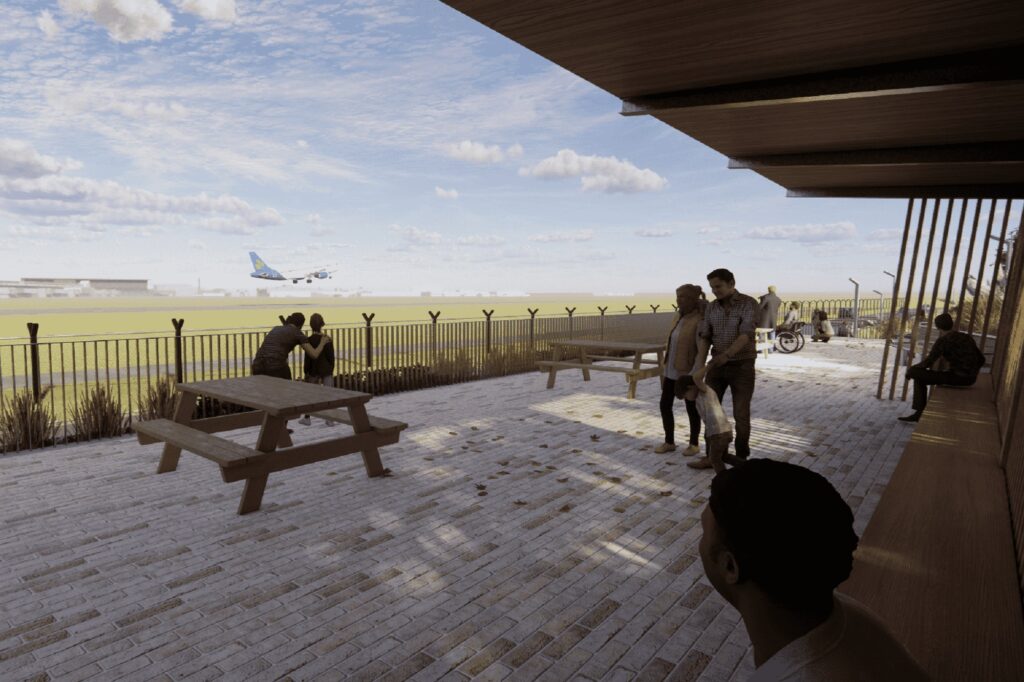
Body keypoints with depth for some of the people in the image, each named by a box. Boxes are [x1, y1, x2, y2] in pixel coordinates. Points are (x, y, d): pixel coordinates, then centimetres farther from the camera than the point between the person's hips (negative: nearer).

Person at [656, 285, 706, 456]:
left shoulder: (699, 320, -16)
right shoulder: (678, 317, 9)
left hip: (688, 372, -8)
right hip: (671, 370, 8)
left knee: (691, 408, 7)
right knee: (664, 405, 10)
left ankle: (694, 444, 24)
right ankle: (669, 442, 24)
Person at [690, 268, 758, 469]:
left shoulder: (749, 303, -11)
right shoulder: (712, 307, 4)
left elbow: (746, 335, -24)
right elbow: (704, 337, -2)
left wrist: (725, 355, -38)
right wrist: (701, 362, -19)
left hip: (742, 366, -5)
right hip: (718, 366, 5)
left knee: (740, 415, 0)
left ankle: (741, 460, 16)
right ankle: (711, 457, 15)